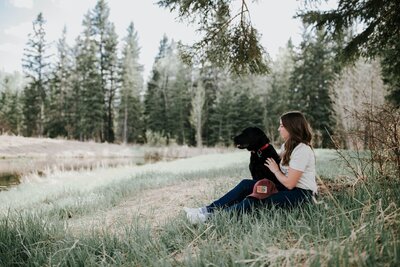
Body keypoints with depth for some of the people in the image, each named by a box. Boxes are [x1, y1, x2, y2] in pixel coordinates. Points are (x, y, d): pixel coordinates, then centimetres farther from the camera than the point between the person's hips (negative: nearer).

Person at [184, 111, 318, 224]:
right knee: (246, 184, -4)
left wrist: (275, 170, -7)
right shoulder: (288, 145, 13)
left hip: (301, 193, -9)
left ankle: (209, 218, -26)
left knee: (255, 201, -27)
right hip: (287, 186, 9)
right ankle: (208, 210, -9)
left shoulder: (302, 150, -19)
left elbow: (289, 183, -20)